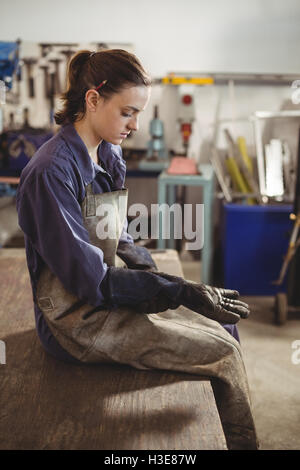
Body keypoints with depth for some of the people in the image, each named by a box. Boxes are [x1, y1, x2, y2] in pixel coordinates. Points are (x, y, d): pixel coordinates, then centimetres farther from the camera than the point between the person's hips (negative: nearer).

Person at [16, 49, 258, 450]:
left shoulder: (108, 155, 4)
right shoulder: (52, 172, -23)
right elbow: (88, 278, -24)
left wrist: (151, 270, -6)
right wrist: (184, 292, -24)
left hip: (107, 292, 8)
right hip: (77, 319, -8)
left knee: (222, 327, 4)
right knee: (225, 354, -10)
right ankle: (241, 443, 15)